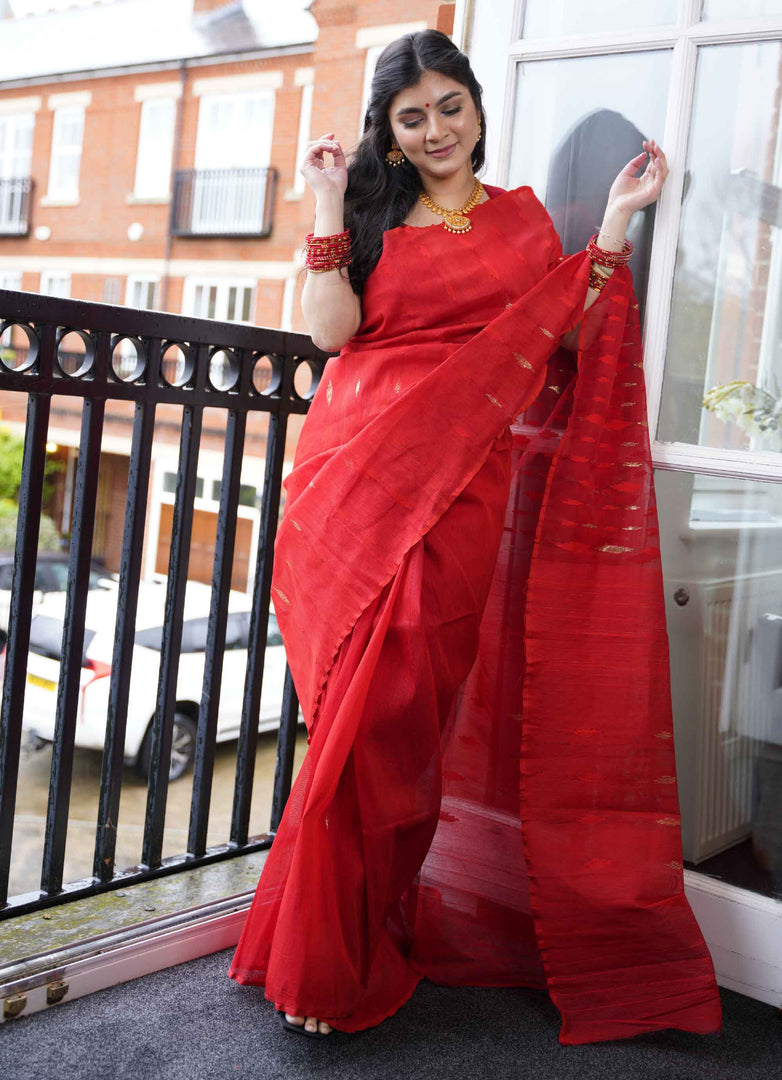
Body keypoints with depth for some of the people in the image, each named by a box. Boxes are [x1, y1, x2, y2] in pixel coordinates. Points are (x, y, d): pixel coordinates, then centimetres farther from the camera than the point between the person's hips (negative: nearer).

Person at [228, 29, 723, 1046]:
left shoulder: (522, 218, 16)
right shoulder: (369, 218, 15)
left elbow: (569, 342, 4)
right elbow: (331, 330, -1)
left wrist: (617, 219, 1)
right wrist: (330, 204, 1)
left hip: (465, 486, 0)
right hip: (364, 476, 1)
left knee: (399, 706, -5)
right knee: (369, 708, -3)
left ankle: (336, 958, 11)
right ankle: (330, 950, 12)